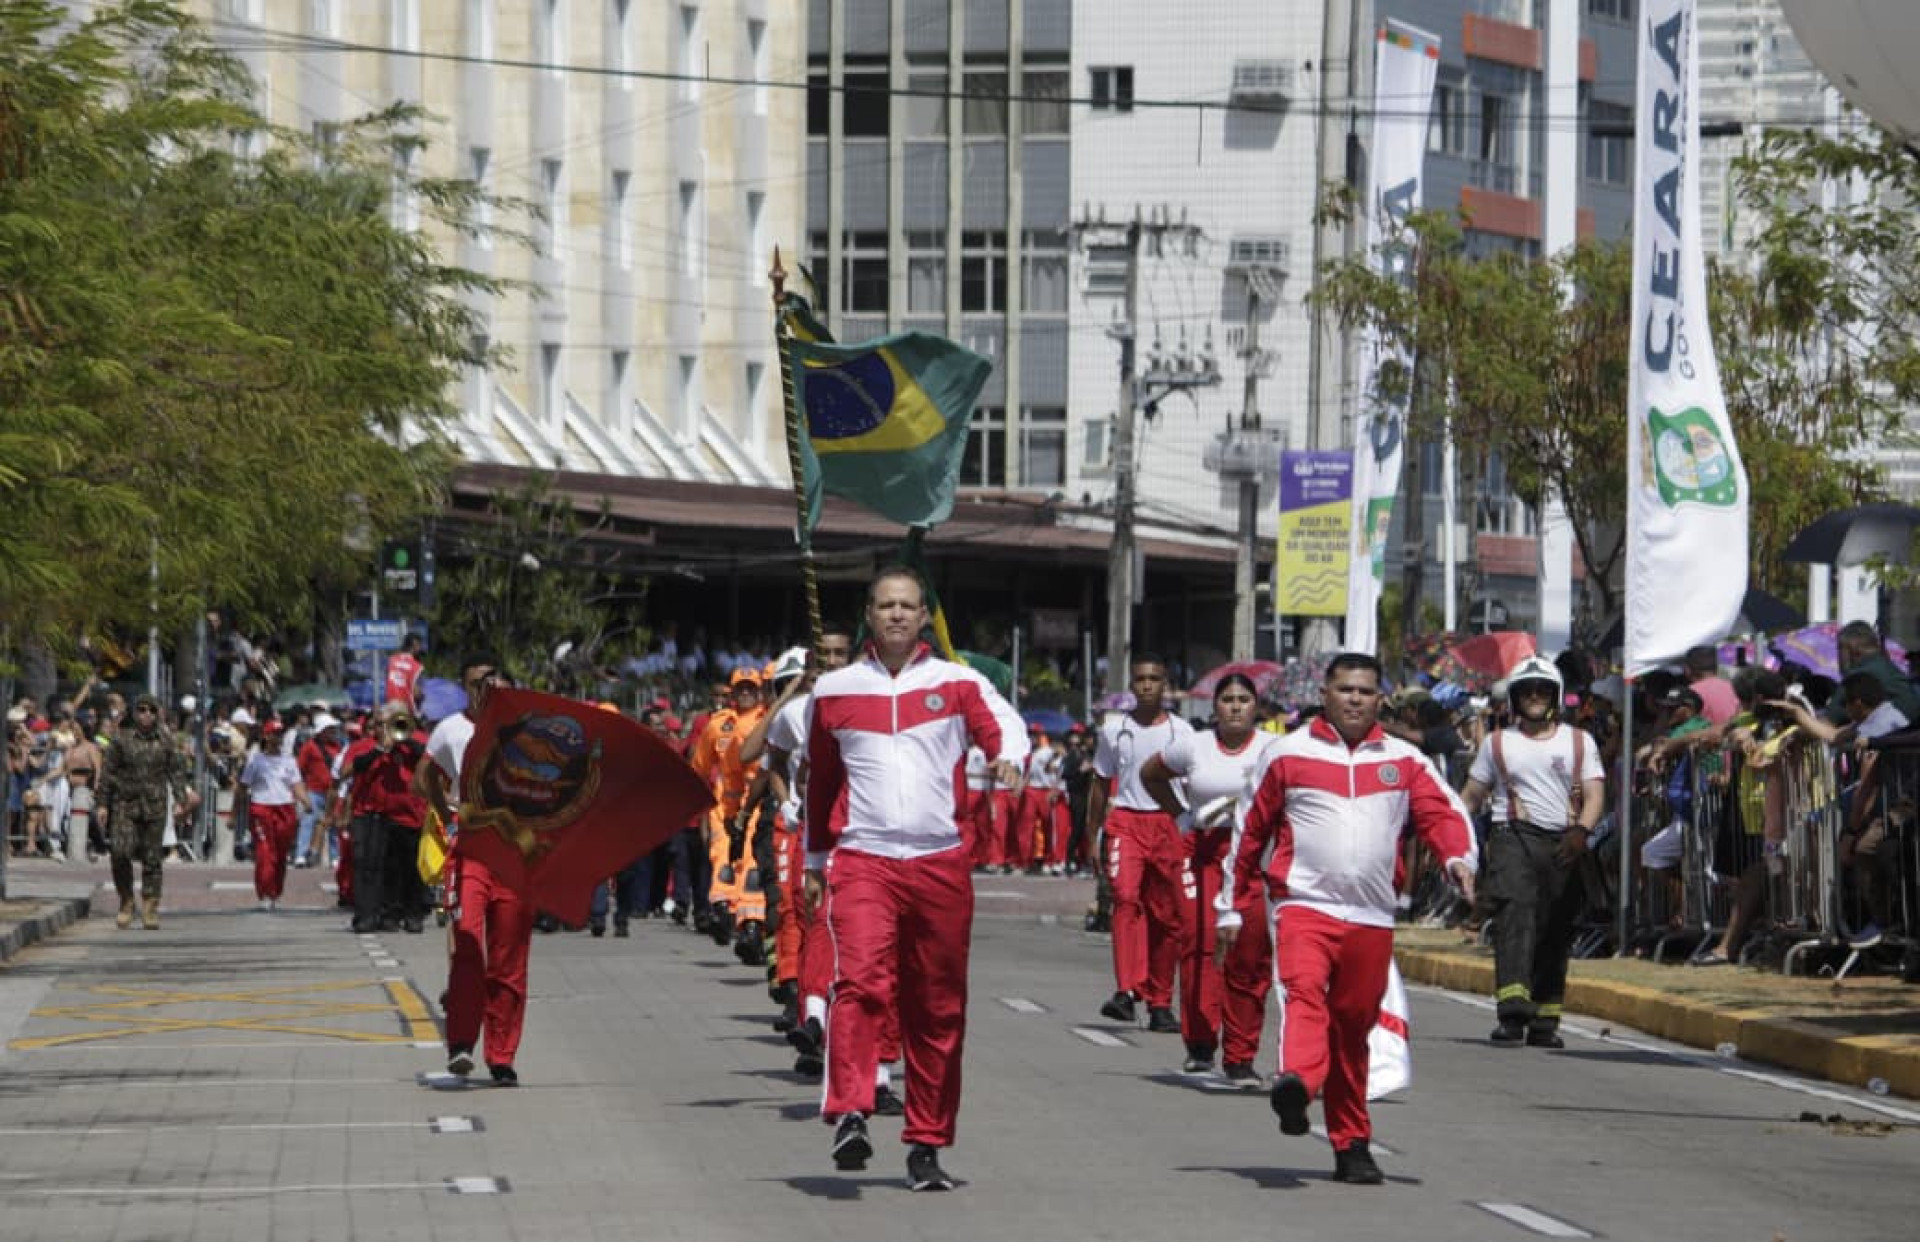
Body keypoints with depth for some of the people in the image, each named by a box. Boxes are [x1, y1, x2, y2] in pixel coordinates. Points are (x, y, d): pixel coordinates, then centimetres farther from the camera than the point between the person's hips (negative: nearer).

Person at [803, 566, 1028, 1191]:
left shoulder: (958, 683, 9)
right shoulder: (834, 690, 12)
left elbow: (1001, 723, -8)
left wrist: (1008, 756, -31)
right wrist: (815, 862, 26)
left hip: (940, 862, 1)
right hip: (863, 859, -1)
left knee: (938, 1008, 4)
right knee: (860, 981, -23)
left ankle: (926, 1144, 12)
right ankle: (849, 1116, -30)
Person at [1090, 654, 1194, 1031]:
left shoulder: (1181, 731, 5)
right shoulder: (1114, 730, 8)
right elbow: (1101, 785, 16)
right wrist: (1093, 834, 13)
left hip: (1168, 823, 1)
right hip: (1125, 821, -1)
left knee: (1168, 916, 2)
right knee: (1126, 897, -23)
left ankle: (1160, 1003, 12)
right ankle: (1126, 991, -31)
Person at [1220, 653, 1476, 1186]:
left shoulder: (1403, 760, 13)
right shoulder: (1290, 753, 8)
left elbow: (1443, 812, 6)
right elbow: (1251, 828, 13)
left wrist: (1459, 858, -17)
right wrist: (1230, 905, 14)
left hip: (1371, 917, 3)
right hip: (1303, 905, -3)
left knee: (1353, 1027, 8)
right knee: (1303, 992, -28)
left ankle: (1351, 1144, 17)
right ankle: (1296, 1084, -52)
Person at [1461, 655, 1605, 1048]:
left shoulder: (1579, 742, 13)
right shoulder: (1498, 744, 14)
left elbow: (1595, 795, 3)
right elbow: (1470, 798, 16)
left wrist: (1580, 831, -16)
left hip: (1563, 846, 2)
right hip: (1514, 838, -2)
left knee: (1555, 934, 5)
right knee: (1515, 916, -21)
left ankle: (1544, 1022, 12)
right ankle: (1512, 1014, -33)